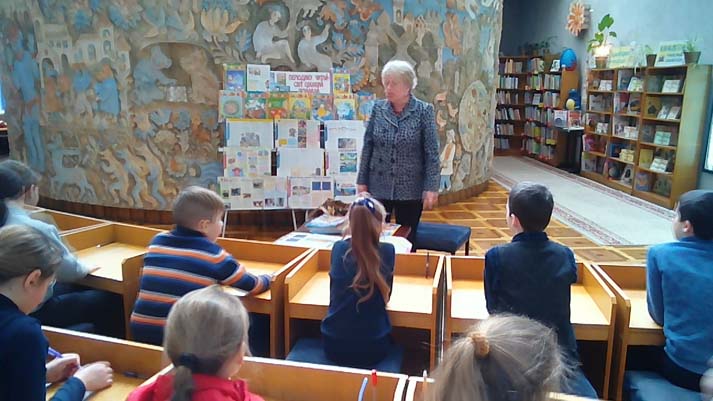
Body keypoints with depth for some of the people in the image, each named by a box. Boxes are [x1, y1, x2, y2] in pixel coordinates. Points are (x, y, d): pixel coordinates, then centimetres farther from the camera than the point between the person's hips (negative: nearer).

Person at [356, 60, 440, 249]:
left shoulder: (424, 111, -7)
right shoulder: (378, 108, 1)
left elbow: (432, 153, -8)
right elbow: (367, 147, 4)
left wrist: (431, 187, -13)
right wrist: (362, 181, 2)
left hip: (411, 189, -2)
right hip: (378, 187, 2)